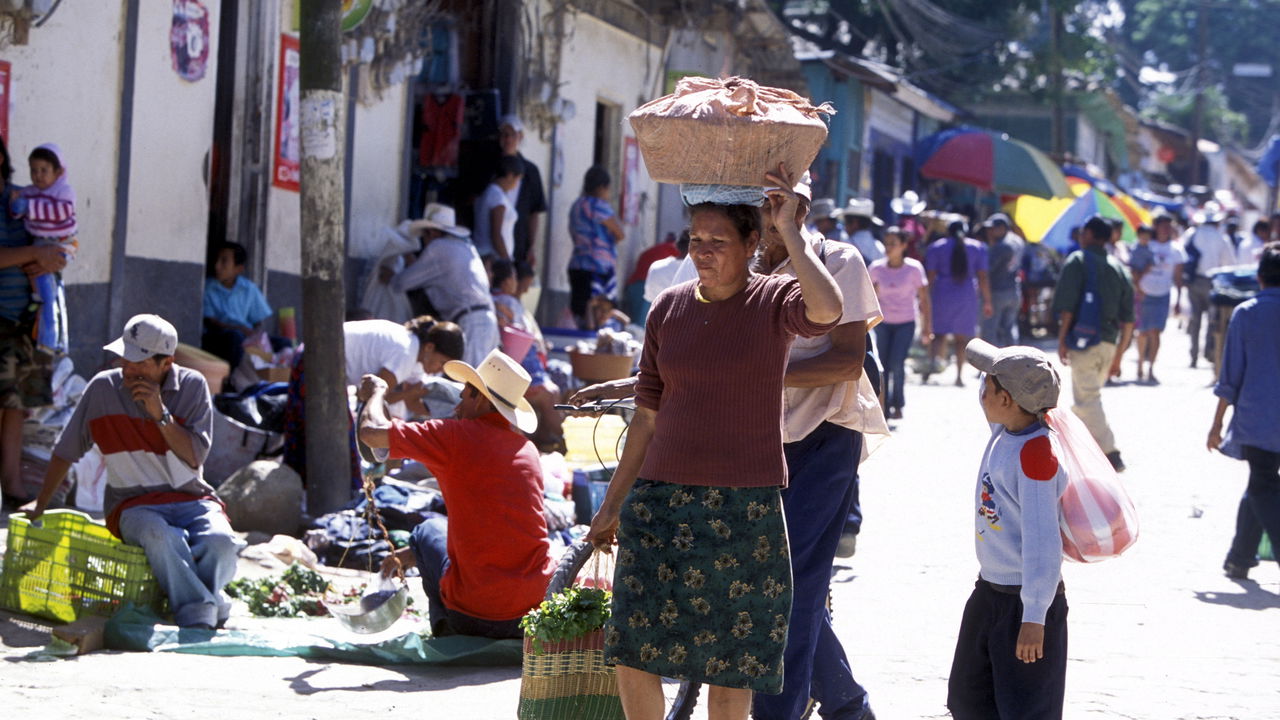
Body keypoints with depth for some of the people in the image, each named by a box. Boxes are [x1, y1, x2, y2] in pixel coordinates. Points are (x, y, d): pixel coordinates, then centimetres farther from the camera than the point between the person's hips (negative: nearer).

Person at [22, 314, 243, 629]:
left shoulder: (192, 386, 0)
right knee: (157, 533, -39)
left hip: (191, 499, 1)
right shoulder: (104, 388, 0)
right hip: (134, 505, -1)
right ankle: (203, 613, -35)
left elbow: (195, 456, -6)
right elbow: (66, 450, 12)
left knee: (221, 543, -35)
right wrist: (40, 504, 20)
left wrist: (160, 414, -17)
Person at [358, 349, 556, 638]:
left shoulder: (458, 436, -8)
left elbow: (371, 432, -3)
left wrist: (376, 393, 19)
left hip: (475, 614, -5)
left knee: (431, 528, 26)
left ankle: (446, 630, 23)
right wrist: (416, 554, 34)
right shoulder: (528, 450, 12)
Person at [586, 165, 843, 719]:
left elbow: (827, 310, -30)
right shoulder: (669, 309, 8)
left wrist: (788, 229, -21)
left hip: (744, 507, -4)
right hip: (661, 500, 4)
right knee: (631, 649, 1)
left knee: (731, 659, 2)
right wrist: (613, 504, 15)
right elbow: (648, 417, 14)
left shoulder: (774, 301, -3)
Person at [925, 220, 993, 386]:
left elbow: (930, 277, 0)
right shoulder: (978, 247, 7)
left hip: (942, 295, -1)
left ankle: (932, 361, -24)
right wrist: (987, 302, 7)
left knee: (939, 334, 3)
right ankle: (959, 376, 4)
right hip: (967, 296, 1)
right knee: (961, 338, 7)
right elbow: (983, 277, 3)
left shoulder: (936, 247, 5)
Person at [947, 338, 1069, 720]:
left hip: (1028, 600, -10)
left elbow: (1042, 540, -25)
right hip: (990, 590, 10)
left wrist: (1034, 618, -25)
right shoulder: (1002, 436, 2)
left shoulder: (1036, 454, -24)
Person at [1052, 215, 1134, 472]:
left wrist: (1062, 339, -10)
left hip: (1084, 339, -7)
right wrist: (1118, 355, 18)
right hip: (1109, 342, 7)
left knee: (1086, 399, -7)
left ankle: (1110, 451, -18)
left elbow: (1067, 306, -14)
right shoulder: (1118, 268, 15)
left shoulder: (1078, 261, -3)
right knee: (1088, 396, 20)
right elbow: (1128, 319, 13)